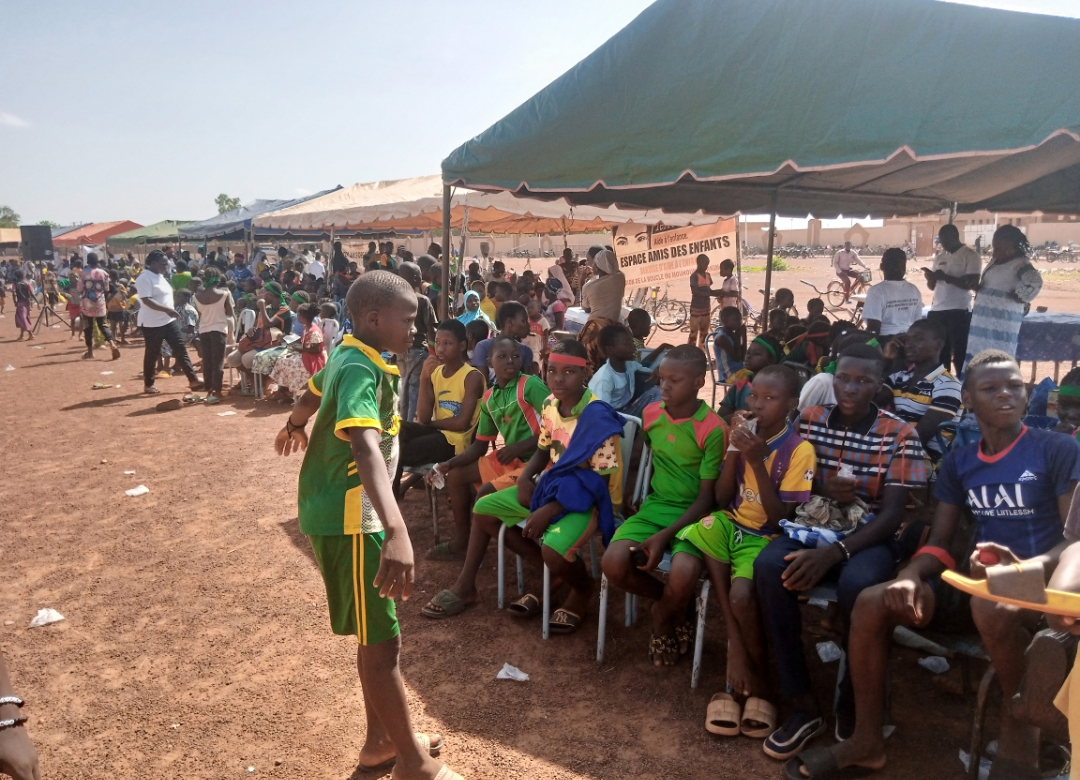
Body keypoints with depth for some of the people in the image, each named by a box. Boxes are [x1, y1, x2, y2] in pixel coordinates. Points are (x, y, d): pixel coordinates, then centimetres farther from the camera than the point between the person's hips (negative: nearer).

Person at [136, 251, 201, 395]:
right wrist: (166, 309, -30)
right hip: (152, 323, -8)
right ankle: (148, 385, 18)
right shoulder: (144, 278, -16)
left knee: (180, 349, 4)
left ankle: (193, 380, 5)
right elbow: (147, 301, -25)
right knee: (152, 354, 3)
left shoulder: (160, 276, 12)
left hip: (168, 321, 8)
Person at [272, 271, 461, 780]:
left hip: (340, 512, 10)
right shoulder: (362, 370, -24)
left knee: (378, 634, 20)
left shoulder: (347, 353, 6)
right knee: (381, 642, 2)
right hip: (348, 520, -10)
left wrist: (294, 427, 50)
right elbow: (365, 446, -41)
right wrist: (397, 532, -54)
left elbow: (312, 394, 28)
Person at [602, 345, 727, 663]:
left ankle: (662, 613, 6)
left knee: (683, 575, -34)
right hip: (654, 506, 4)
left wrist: (665, 536, -22)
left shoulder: (712, 429, -14)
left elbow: (706, 498, -13)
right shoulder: (650, 413, 1)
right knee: (613, 563, -23)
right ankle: (672, 606, 8)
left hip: (692, 514, -4)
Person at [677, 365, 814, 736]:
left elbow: (779, 518, -17)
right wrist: (734, 447, -11)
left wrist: (757, 461, -23)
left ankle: (758, 678, 2)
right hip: (731, 524, 6)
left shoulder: (799, 450, -12)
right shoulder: (745, 434, 3)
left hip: (767, 538, -6)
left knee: (741, 595, -30)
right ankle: (737, 655, -18)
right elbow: (722, 500, 0)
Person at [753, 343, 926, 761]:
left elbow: (892, 513, -11)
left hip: (867, 536, -2)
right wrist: (821, 488, -13)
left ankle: (853, 706, -9)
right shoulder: (809, 419, 4)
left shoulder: (900, 435, -5)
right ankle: (802, 704, -19)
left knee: (857, 585, -37)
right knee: (769, 567, -31)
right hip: (811, 526, 3)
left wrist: (834, 552, -25)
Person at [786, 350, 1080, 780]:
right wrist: (910, 576, -15)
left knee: (992, 604, -40)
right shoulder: (958, 462, 12)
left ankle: (1019, 733, -11)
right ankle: (867, 740, -4)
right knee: (871, 602, -16)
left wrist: (1024, 567, -31)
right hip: (977, 579, 5)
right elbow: (939, 542, 8)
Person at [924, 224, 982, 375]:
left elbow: (972, 283, -14)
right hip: (937, 310, 6)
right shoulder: (940, 257, 15)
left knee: (959, 353, -1)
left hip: (959, 311, -6)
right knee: (939, 353, 10)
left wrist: (946, 277, -21)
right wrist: (930, 278, -5)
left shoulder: (971, 255, -4)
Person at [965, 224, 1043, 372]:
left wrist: (1019, 297, -14)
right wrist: (976, 287, 10)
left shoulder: (1020, 263, -11)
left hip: (1003, 320, -9)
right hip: (985, 317, 9)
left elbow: (1035, 282, -26)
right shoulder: (995, 260, 16)